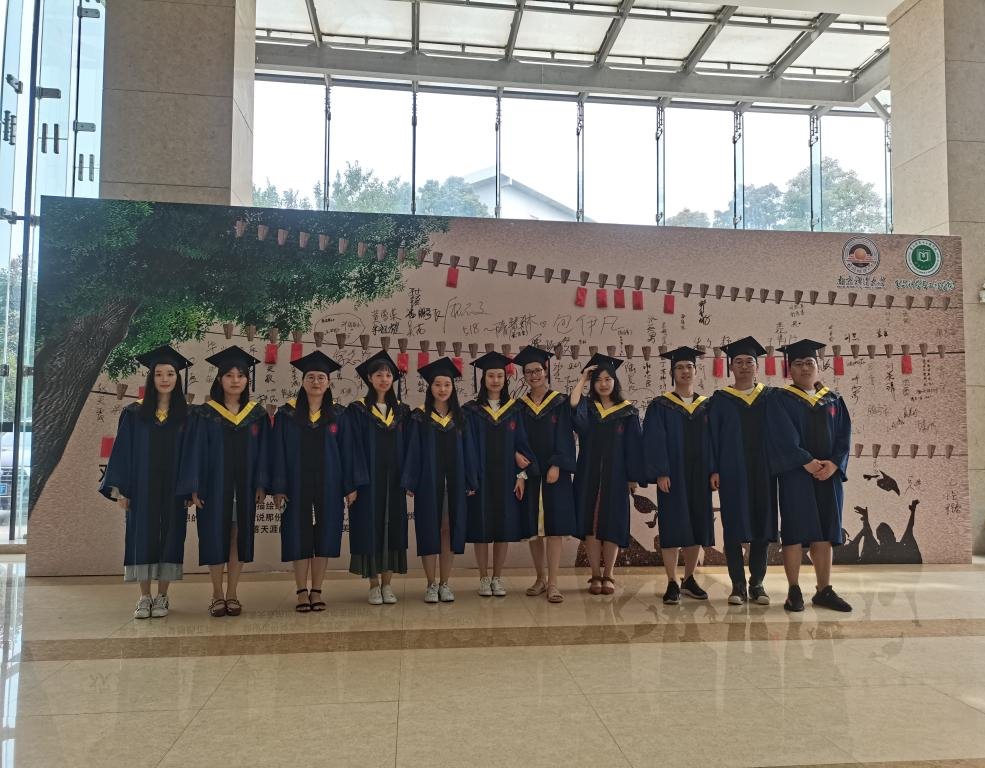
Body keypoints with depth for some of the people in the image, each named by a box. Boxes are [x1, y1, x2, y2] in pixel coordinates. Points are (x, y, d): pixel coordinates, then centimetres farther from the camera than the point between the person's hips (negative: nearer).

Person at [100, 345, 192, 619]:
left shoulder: (186, 416, 4)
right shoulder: (134, 414, 4)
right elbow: (122, 452, 3)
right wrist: (120, 489, -3)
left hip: (172, 489, 0)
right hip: (142, 488, 0)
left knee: (169, 537, 2)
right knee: (142, 537, 2)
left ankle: (162, 597, 11)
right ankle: (144, 597, 11)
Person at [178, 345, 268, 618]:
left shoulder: (257, 414, 6)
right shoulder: (204, 414, 0)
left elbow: (262, 451, 5)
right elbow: (195, 451, -3)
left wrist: (261, 484, -2)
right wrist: (194, 487, -9)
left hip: (244, 486, 2)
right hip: (214, 485, -2)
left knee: (239, 537, 5)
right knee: (215, 537, 3)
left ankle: (232, 594, 14)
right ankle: (217, 594, 15)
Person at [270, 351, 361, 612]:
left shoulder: (337, 415, 4)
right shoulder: (287, 413, 0)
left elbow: (346, 451, 4)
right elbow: (278, 452, -1)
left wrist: (350, 485, -2)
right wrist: (278, 487, -8)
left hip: (328, 484, 1)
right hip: (297, 484, -1)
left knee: (324, 535, 4)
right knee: (299, 536, 3)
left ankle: (316, 590, 15)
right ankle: (302, 591, 13)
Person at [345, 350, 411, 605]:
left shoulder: (401, 411, 9)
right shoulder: (357, 410, -2)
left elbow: (406, 447, 8)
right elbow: (353, 448, -6)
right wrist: (355, 482, -14)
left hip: (394, 480, 3)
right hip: (368, 480, -3)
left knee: (392, 529, 5)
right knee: (370, 529, 0)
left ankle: (387, 584, 14)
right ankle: (374, 585, 11)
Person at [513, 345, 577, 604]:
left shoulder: (561, 403, 2)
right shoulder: (520, 406, 9)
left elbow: (565, 437, -4)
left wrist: (556, 466, -15)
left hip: (554, 472, -3)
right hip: (529, 473, 3)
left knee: (554, 527, -5)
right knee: (533, 528, 6)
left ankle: (552, 583, -2)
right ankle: (541, 578, 18)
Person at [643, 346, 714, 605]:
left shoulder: (706, 406, 10)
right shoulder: (660, 406, 0)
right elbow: (654, 441, -7)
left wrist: (714, 470, -3)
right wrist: (660, 473, -16)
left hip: (699, 476, 4)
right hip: (672, 476, -3)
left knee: (697, 527, 8)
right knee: (672, 529, -3)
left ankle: (689, 580, 21)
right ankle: (672, 584, 4)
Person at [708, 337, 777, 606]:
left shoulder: (770, 397, 10)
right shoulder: (720, 400, 6)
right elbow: (712, 436, 2)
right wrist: (713, 470, -7)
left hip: (763, 472, 2)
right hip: (732, 472, -1)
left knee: (762, 526, 4)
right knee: (734, 529, 0)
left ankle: (757, 584, 14)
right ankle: (738, 585, 8)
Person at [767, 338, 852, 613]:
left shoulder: (833, 400, 13)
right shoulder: (780, 400, 1)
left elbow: (844, 435, 5)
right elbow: (784, 436, -11)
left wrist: (833, 463, -11)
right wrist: (809, 462, -19)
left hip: (829, 474, 4)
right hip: (795, 474, -4)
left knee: (824, 533, 6)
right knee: (796, 532, -3)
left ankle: (824, 591, 13)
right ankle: (794, 591, 4)